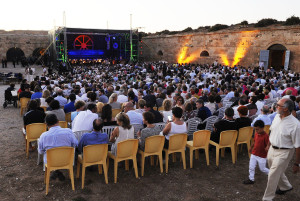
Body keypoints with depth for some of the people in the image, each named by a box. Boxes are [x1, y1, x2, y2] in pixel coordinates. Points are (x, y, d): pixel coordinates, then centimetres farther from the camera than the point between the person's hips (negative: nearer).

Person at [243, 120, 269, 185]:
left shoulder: (265, 136, -21)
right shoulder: (256, 134, 0)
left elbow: (268, 145, -21)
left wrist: (267, 148, -40)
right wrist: (251, 148, 27)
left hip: (262, 156, -6)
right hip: (254, 154, 6)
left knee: (263, 169, 10)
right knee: (251, 167, 10)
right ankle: (251, 179, 25)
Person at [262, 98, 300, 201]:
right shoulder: (277, 116, -4)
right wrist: (269, 145, 20)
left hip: (284, 152, -7)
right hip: (272, 149, 7)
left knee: (273, 175, 0)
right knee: (277, 172, 26)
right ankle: (286, 186, 53)